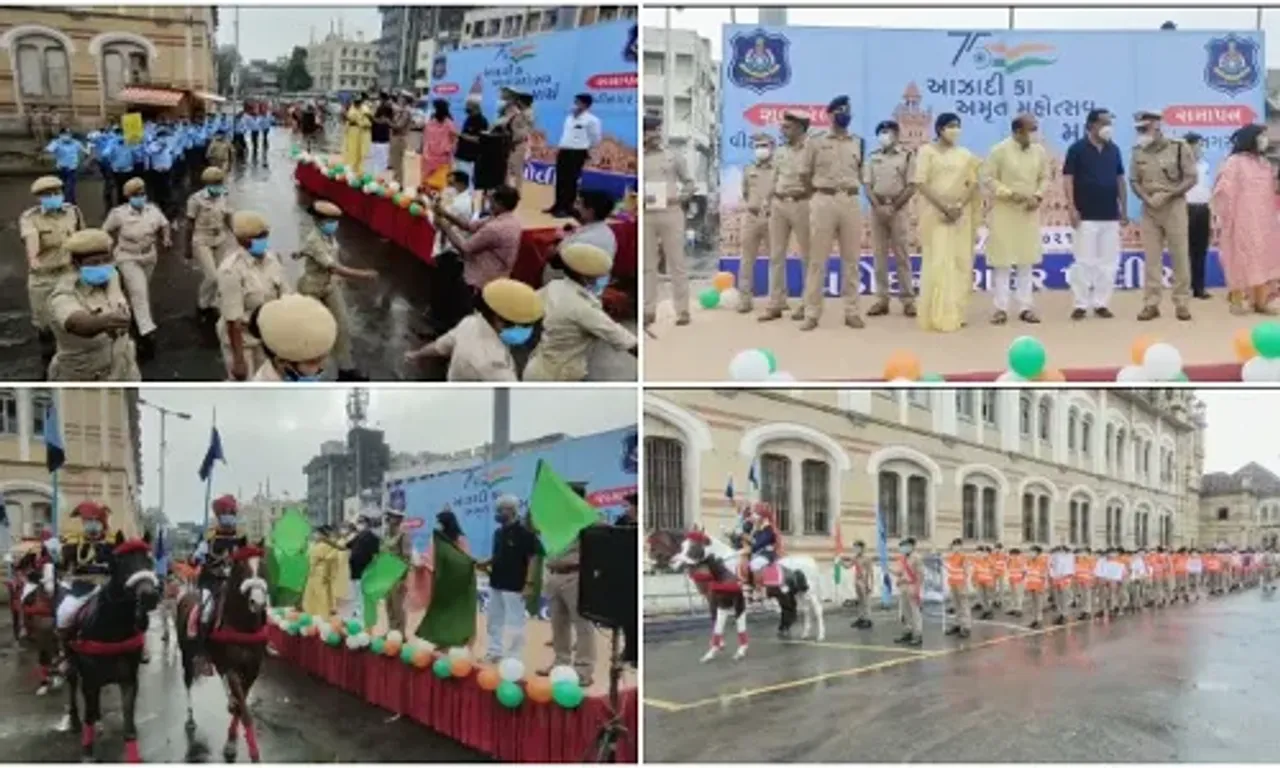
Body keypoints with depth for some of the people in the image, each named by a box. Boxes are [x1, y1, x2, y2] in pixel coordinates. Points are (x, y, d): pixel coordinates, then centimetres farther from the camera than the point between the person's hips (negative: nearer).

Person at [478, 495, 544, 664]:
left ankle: (513, 658, 2)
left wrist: (528, 583, -17)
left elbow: (534, 559, -13)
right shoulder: (498, 532, 11)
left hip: (514, 586, -8)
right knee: (494, 620, 15)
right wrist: (485, 564, 4)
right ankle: (495, 652, 27)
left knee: (514, 623, -3)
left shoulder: (524, 532, -13)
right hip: (496, 584, 9)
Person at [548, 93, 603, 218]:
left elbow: (596, 138, -3)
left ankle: (568, 208, -2)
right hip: (564, 151, 8)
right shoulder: (570, 117, 15)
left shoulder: (591, 120, -9)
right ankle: (558, 205, 21)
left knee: (571, 181, -6)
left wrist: (587, 149, 6)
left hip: (578, 153, -8)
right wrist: (561, 147, 17)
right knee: (560, 180, 10)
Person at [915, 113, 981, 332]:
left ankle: (955, 314, 8)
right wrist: (943, 206, -17)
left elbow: (973, 184, 7)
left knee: (960, 263, 2)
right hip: (935, 213, -4)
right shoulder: (927, 151, 1)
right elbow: (921, 183, -8)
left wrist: (960, 206, -11)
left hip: (960, 215, 4)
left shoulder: (965, 154, 12)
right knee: (937, 262, -8)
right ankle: (937, 316, -7)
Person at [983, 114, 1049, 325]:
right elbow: (989, 178, -10)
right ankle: (1001, 308, 6)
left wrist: (1038, 196, -9)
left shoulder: (1040, 151, 2)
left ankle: (1025, 307, 13)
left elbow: (1045, 178, 9)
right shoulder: (999, 151, -10)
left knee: (1027, 260, 6)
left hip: (1029, 212, 4)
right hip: (1004, 212, -4)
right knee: (1003, 260, -1)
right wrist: (1010, 194, -20)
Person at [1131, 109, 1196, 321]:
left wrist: (1168, 194, -18)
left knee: (1179, 256, 1)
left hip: (1174, 207, -3)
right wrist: (1146, 198, -12)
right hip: (1149, 210, 3)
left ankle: (1181, 302, 8)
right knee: (1151, 257, 3)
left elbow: (1191, 178, -7)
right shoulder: (1138, 152, 4)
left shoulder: (1179, 147, -6)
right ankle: (1151, 303, 7)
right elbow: (1134, 181, 7)